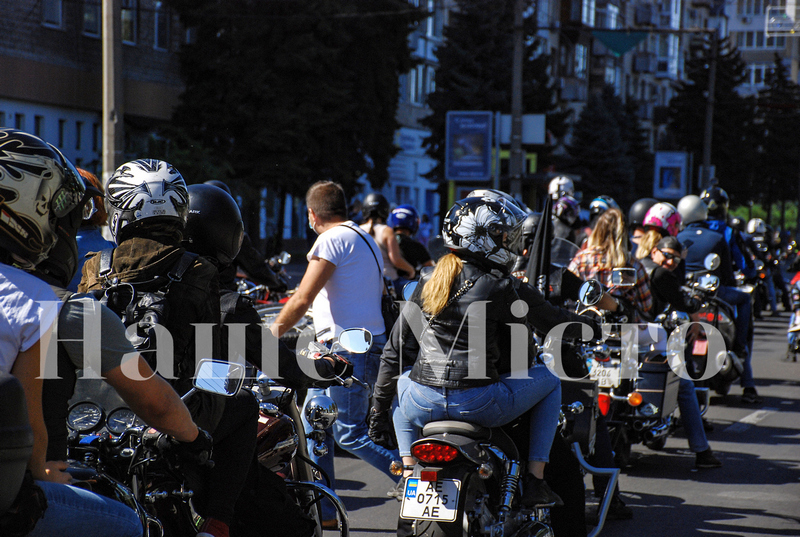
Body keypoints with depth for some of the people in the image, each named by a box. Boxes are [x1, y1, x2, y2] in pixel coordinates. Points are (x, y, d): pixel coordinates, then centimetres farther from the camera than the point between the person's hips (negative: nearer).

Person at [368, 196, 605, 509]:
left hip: (423, 406, 5)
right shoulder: (503, 287, -6)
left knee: (401, 381, 39)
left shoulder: (427, 282, 9)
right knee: (549, 379, 18)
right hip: (479, 405, -4)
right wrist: (592, 327, 27)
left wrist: (379, 408, 20)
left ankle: (409, 472, 26)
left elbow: (397, 349, 12)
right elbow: (555, 324, 5)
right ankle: (535, 481, 14)